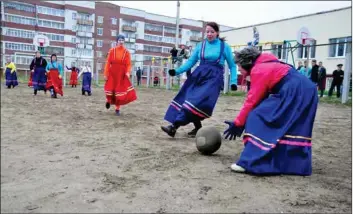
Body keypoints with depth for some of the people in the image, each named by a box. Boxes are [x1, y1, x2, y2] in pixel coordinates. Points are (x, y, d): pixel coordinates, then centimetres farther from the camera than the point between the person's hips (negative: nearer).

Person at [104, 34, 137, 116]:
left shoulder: (126, 52, -1)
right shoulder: (112, 50, -2)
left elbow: (128, 64, -3)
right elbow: (108, 62, -3)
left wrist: (128, 72, -21)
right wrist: (106, 74, -7)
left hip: (122, 75, 0)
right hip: (112, 74, 0)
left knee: (120, 90, 2)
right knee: (110, 89, 1)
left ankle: (117, 108, 15)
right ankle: (109, 100, 36)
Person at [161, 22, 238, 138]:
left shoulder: (224, 46, 3)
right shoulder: (201, 45, 11)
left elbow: (232, 65, 9)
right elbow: (191, 61, 11)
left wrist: (233, 81, -1)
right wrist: (177, 71, -3)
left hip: (214, 77, -5)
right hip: (199, 75, 5)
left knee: (197, 102, -19)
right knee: (186, 99, -5)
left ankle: (174, 126, -22)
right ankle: (198, 127, 11)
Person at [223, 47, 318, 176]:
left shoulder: (258, 70, -8)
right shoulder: (265, 67, 22)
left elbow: (252, 100, -12)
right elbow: (261, 97, 20)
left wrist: (238, 123, -6)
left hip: (293, 93, -11)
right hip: (305, 92, 11)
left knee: (258, 118, -11)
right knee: (295, 130, 17)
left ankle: (250, 163, -14)